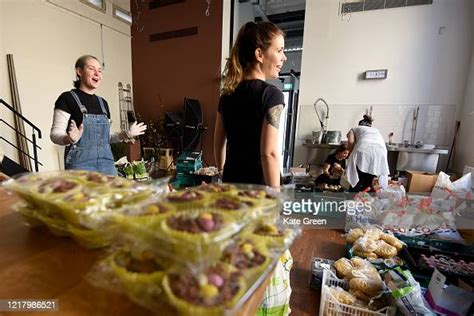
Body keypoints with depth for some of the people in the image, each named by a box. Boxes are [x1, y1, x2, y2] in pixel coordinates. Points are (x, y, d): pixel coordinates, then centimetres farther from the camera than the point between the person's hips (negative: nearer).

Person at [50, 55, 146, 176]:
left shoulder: (103, 103, 14)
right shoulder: (67, 98, -3)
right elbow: (55, 134, -6)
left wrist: (126, 134, 3)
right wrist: (70, 139, -27)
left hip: (106, 162, 5)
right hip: (80, 163, -5)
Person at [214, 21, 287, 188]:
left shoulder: (227, 94, 7)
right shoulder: (271, 94, -12)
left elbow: (218, 144, 12)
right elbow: (269, 153, -18)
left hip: (230, 182, 7)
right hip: (257, 187, -6)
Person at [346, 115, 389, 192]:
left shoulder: (355, 129, 29)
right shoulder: (376, 130, 41)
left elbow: (350, 142, 7)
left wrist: (352, 155, 18)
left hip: (363, 150, -3)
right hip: (380, 152, 4)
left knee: (357, 183, 2)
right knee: (369, 184, 12)